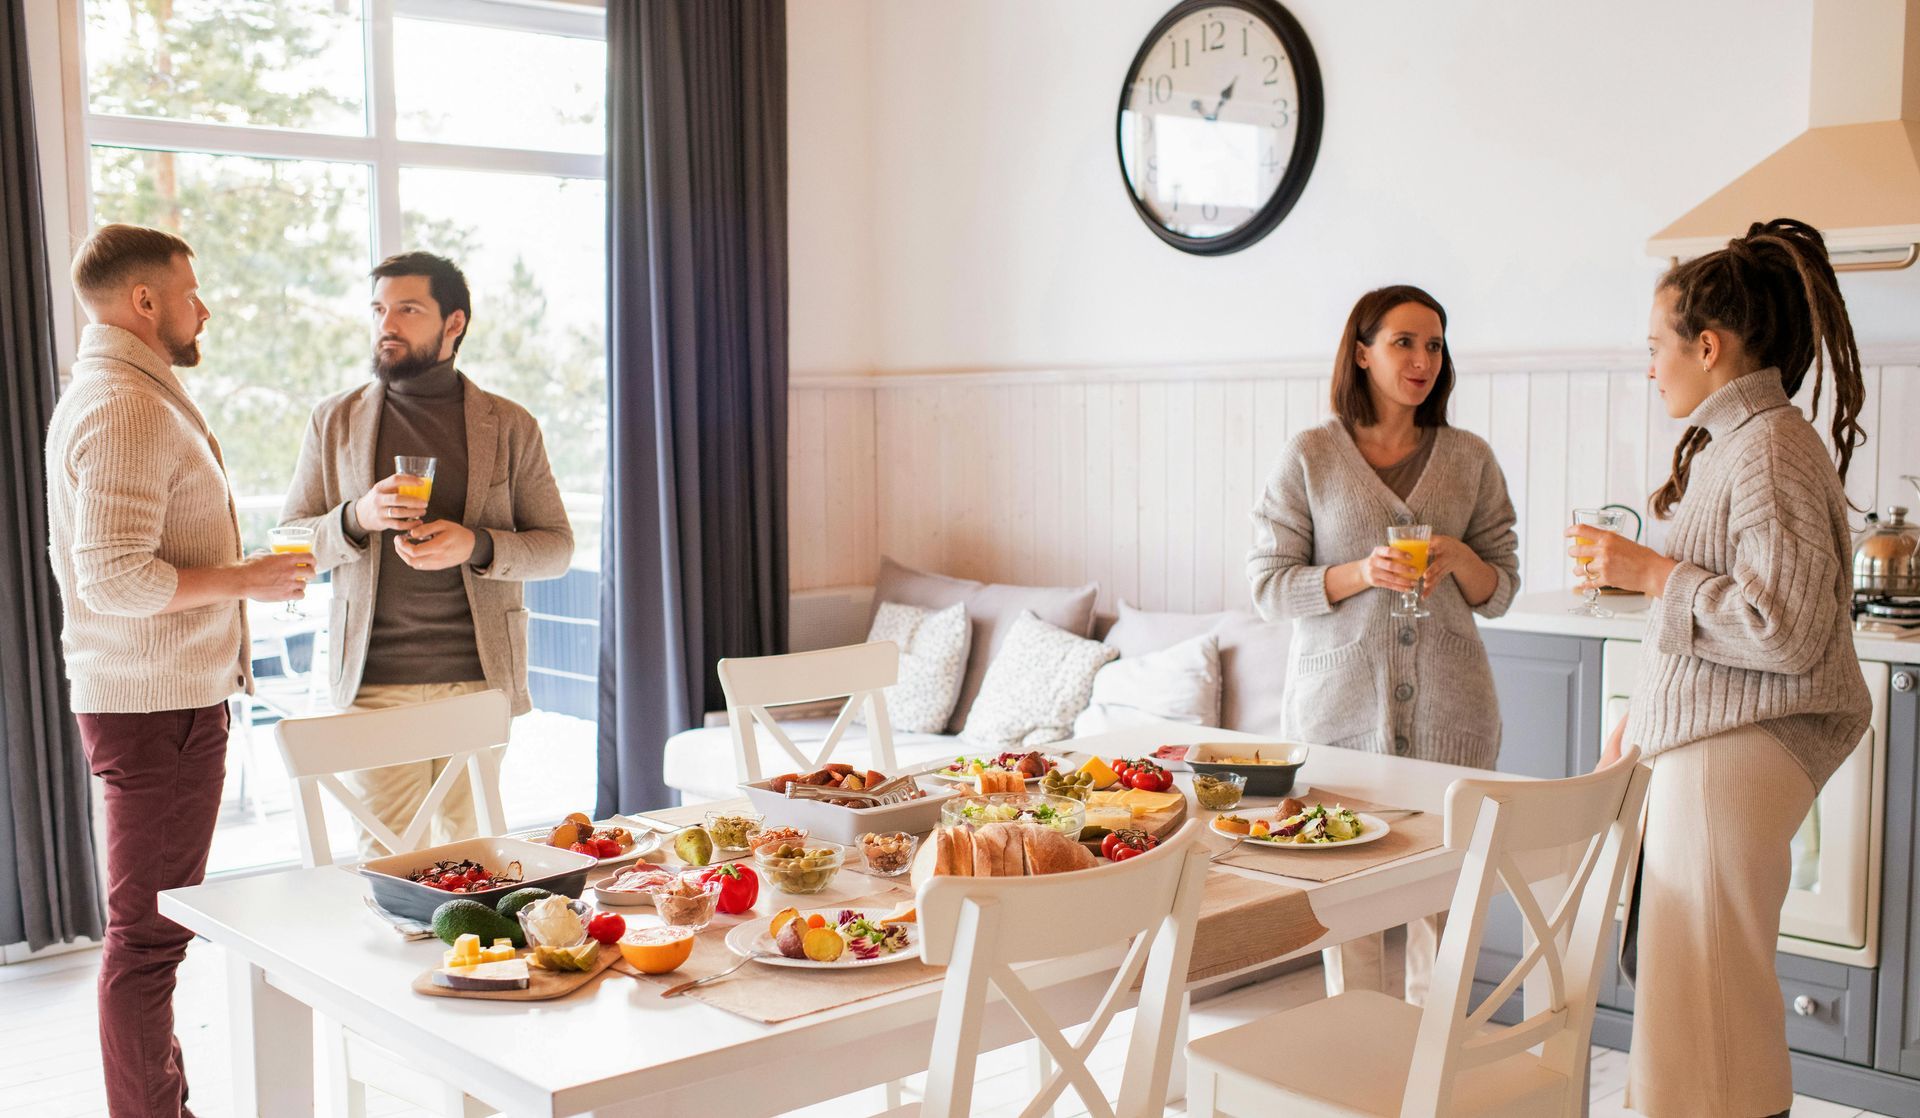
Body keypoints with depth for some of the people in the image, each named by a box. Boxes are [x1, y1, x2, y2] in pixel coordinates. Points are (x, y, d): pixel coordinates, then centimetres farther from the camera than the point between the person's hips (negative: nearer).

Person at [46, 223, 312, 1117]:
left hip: (154, 696, 11)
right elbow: (116, 577, -25)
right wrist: (247, 580, -16)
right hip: (157, 706, -11)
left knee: (152, 924, 18)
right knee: (149, 932, -3)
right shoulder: (129, 409, -17)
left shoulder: (103, 395, 16)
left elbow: (99, 560, 21)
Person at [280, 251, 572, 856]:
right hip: (375, 681, 0)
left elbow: (556, 546, 7)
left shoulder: (510, 426, 6)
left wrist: (475, 545, -13)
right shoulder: (335, 420, 9)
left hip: (480, 677, 0)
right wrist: (356, 518, -12)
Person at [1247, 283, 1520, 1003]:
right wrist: (1361, 573, -16)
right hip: (1339, 704, -2)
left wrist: (1460, 559, -9)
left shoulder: (1470, 459, 9)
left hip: (1447, 708, 2)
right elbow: (1268, 584, -1)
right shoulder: (1308, 457, 2)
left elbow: (1500, 590, 12)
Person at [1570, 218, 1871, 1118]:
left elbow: (1786, 630, -23)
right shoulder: (1727, 442, 15)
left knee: (1710, 1005, -4)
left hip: (1735, 755, -10)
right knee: (1679, 988, 16)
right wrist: (1642, 721, 21)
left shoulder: (1772, 450, -16)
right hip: (1692, 742, 10)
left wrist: (1650, 573, -16)